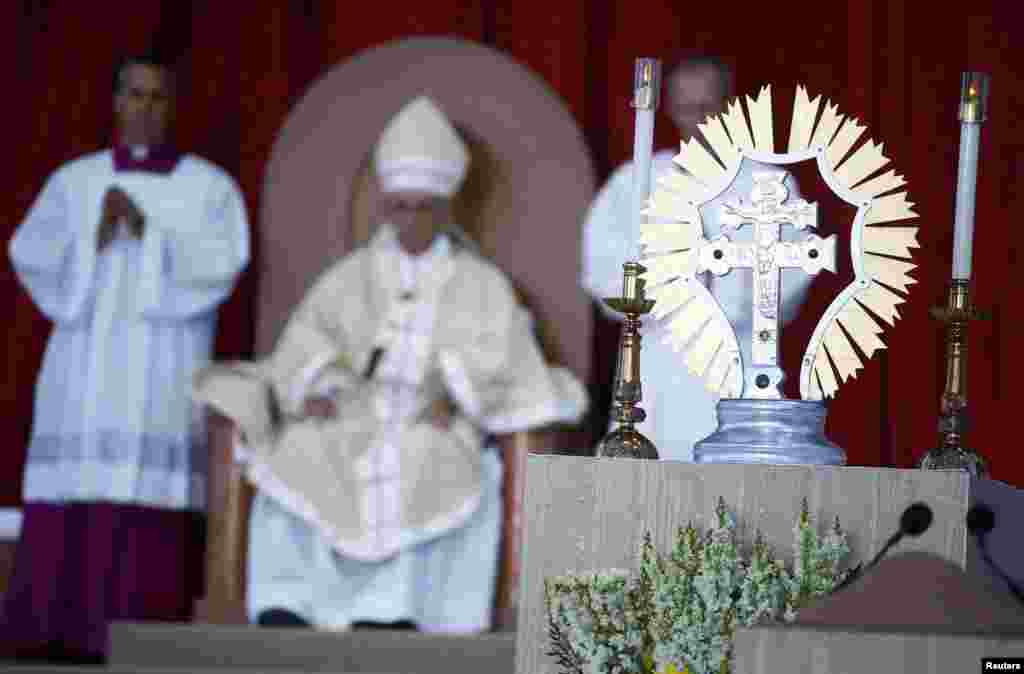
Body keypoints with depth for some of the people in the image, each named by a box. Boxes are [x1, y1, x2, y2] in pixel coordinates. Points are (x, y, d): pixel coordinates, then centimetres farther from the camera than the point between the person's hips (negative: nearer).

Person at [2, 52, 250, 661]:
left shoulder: (210, 186, 5)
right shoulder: (74, 180, 12)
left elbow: (223, 264, -10)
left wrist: (148, 228, -18)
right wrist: (93, 231, -16)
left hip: (163, 364, -3)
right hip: (84, 360, 3)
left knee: (146, 495, -12)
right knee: (70, 494, -5)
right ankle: (54, 631, -2)